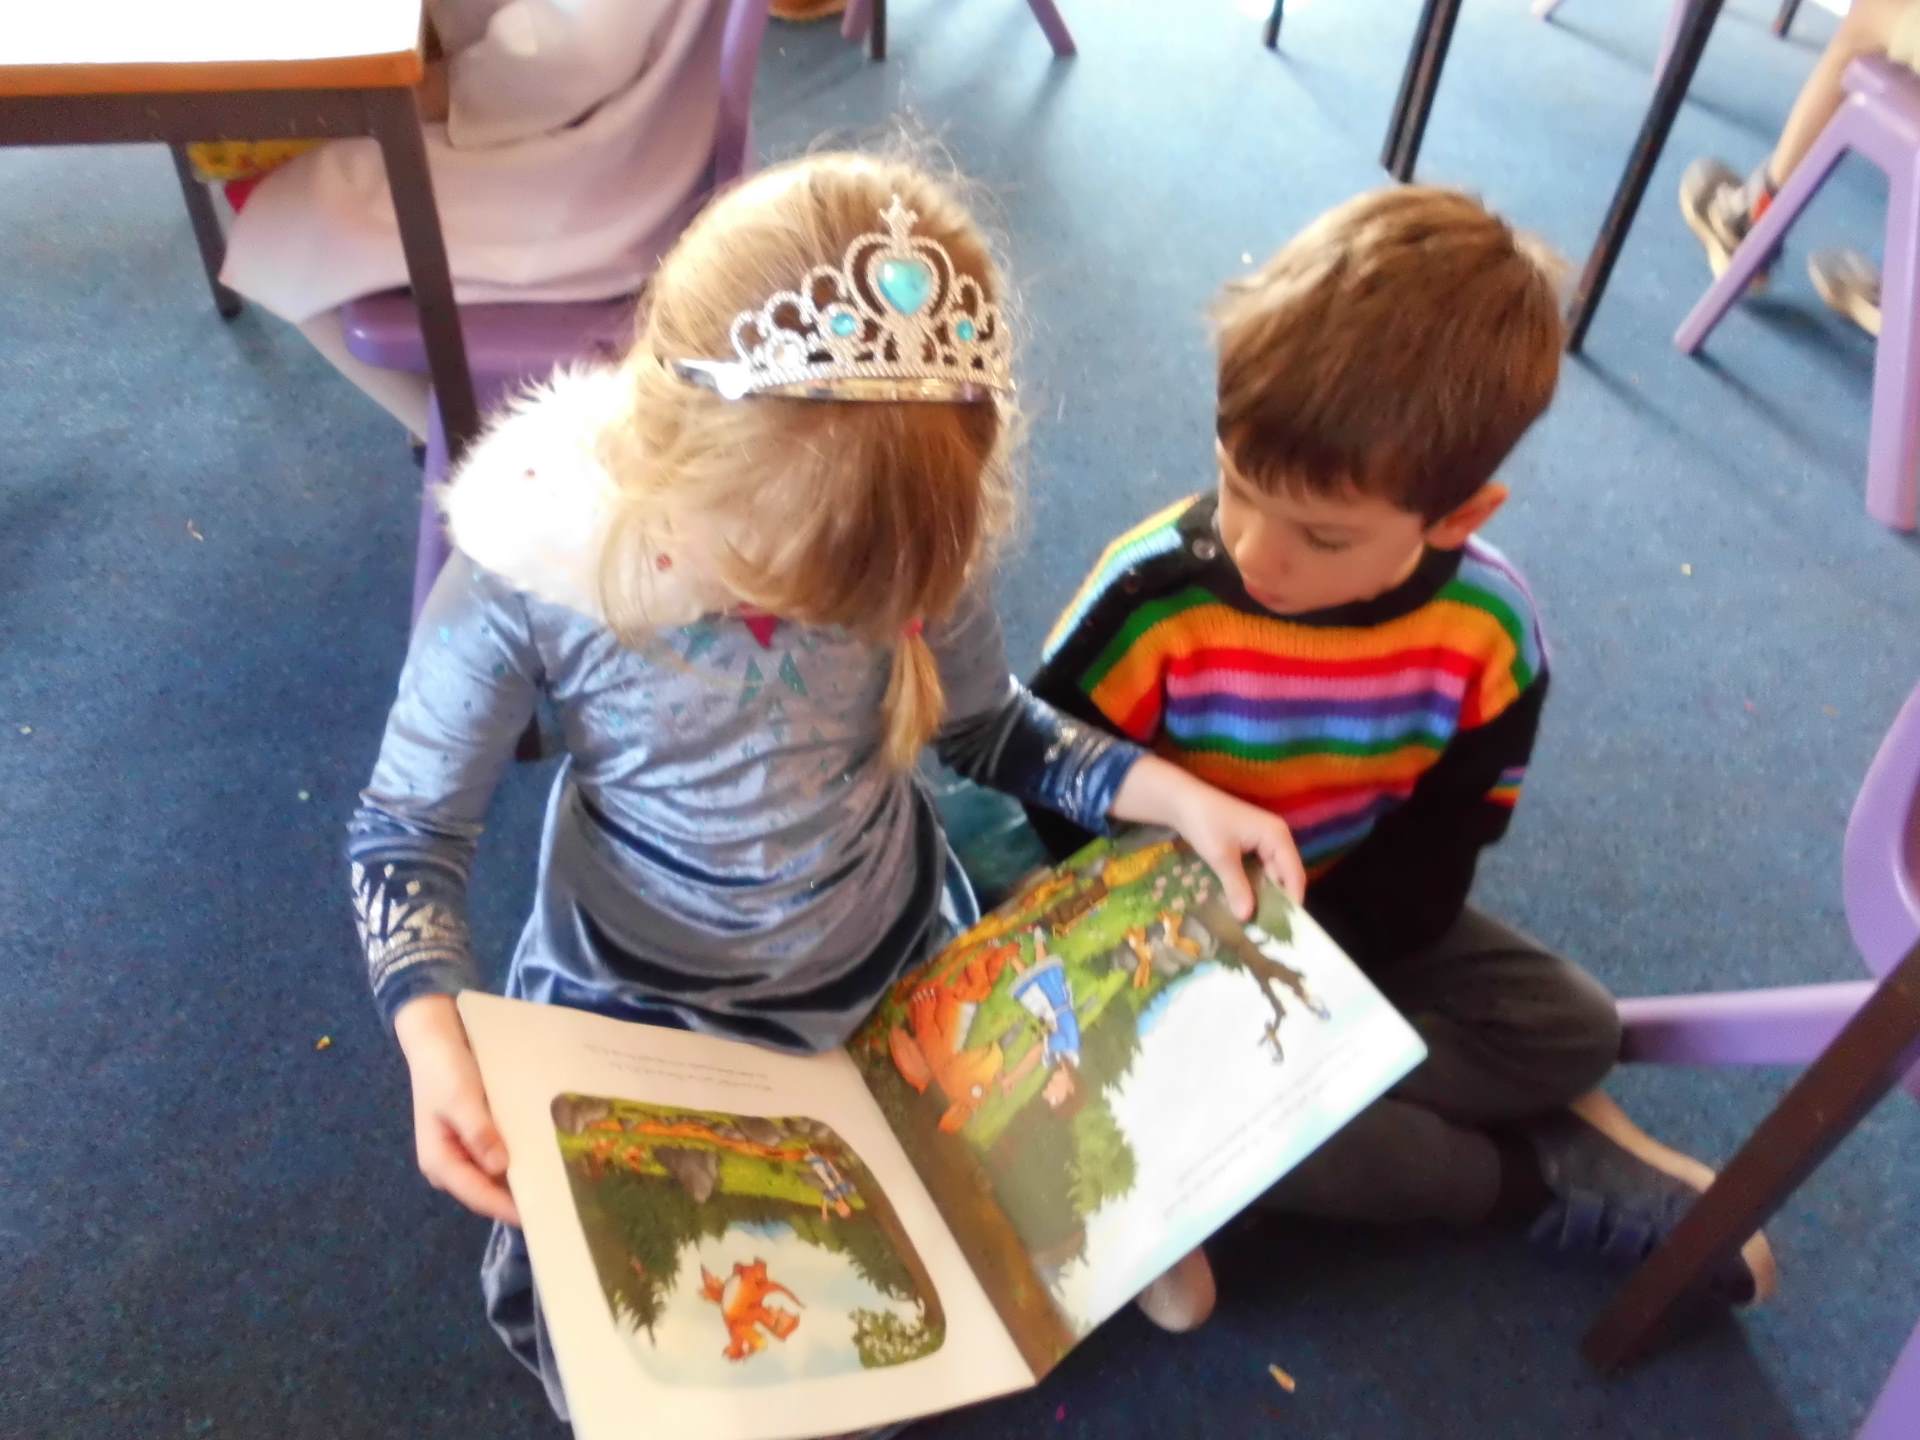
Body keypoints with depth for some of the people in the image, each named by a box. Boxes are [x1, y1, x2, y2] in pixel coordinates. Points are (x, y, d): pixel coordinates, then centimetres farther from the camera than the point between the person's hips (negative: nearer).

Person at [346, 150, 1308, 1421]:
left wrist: (1170, 791, -18)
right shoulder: (537, 564, -29)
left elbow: (985, 724, -3)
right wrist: (434, 1036, -33)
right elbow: (408, 830, -16)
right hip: (641, 1004, -1)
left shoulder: (923, 521, -22)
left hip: (897, 964, 2)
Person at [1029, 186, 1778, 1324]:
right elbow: (1064, 813, -16)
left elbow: (1427, 872, -12)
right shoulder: (1152, 599, -28)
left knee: (1575, 1027, -6)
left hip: (1345, 920, 3)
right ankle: (1541, 1175, -8)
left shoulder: (1487, 631, -19)